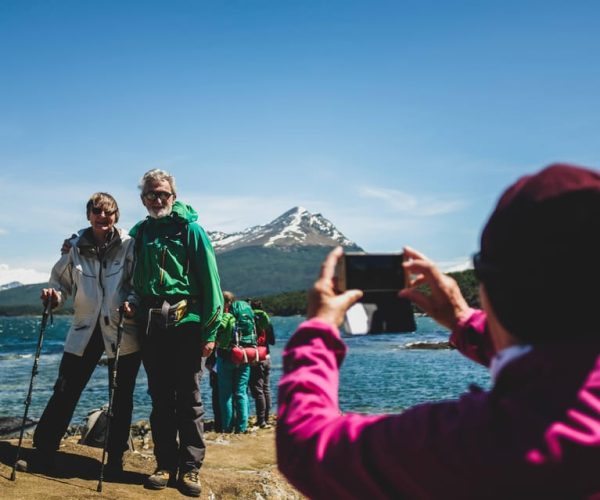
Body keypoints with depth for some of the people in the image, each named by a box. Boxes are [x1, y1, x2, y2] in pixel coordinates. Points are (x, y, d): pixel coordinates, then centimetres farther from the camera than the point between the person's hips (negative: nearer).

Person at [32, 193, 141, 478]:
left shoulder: (128, 245, -5)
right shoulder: (75, 248, 3)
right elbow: (61, 281, 13)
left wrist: (132, 302, -22)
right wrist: (55, 294, -8)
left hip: (123, 332, -2)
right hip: (85, 329, 2)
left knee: (121, 398, 7)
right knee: (64, 393, 3)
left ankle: (115, 457, 21)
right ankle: (42, 449, 19)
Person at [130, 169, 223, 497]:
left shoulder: (190, 229, -2)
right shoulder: (139, 233, 12)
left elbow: (210, 280, -6)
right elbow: (134, 276, 26)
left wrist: (210, 331, -10)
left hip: (185, 324, -4)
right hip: (151, 326, 5)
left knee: (189, 400, 1)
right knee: (160, 399, 10)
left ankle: (190, 468, 9)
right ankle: (165, 465, 19)